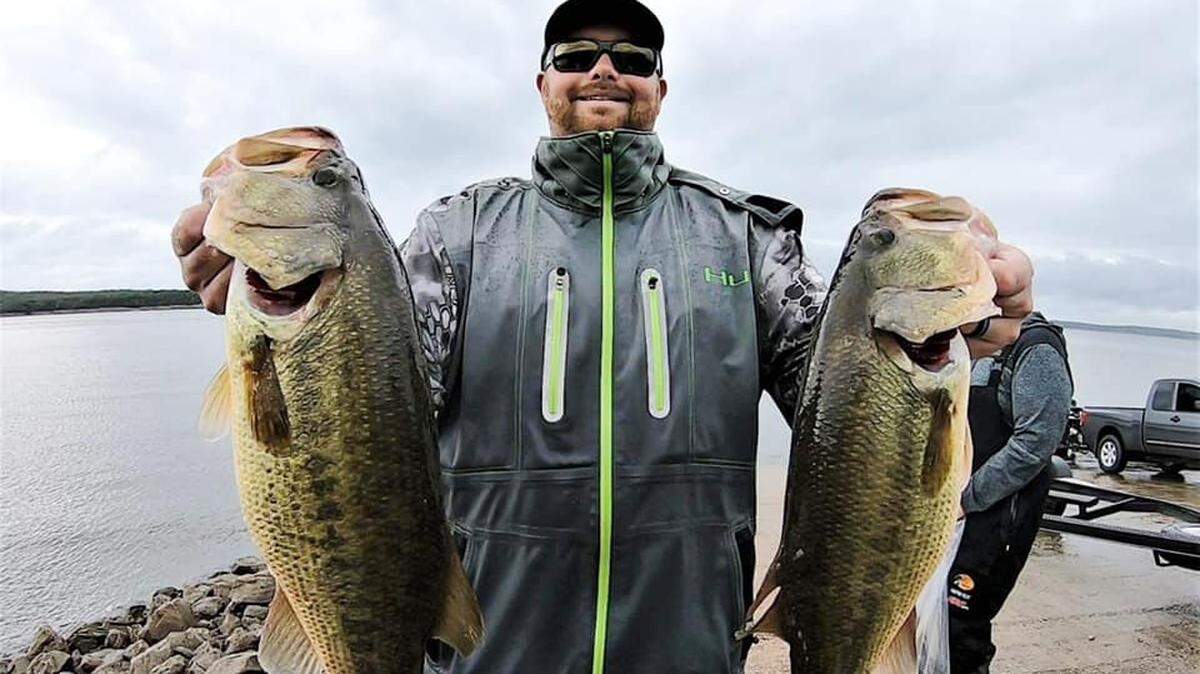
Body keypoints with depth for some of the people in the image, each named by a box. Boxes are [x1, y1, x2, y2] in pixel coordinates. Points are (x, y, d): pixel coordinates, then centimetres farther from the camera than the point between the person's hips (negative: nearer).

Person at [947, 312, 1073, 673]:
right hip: (950, 511, 8)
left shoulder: (1037, 349, -13)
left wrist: (967, 497, -18)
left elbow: (1035, 443, -22)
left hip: (991, 518, -8)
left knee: (959, 636, -3)